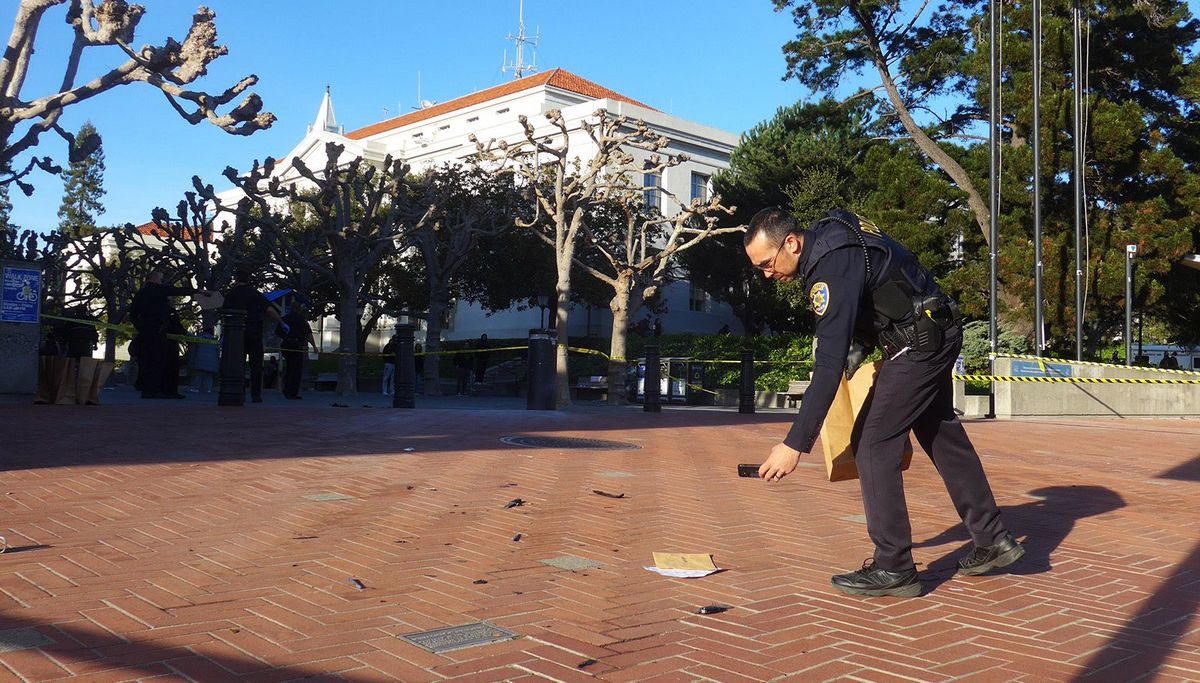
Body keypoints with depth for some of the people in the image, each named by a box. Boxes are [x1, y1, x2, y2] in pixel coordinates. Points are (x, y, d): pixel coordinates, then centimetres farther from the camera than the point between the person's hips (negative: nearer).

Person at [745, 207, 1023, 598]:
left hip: (919, 344, -10)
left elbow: (830, 363, -34)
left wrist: (795, 445, -35)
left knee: (875, 449, -10)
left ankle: (893, 568, -3)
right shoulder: (827, 235, 1)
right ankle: (993, 540, 31)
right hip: (936, 338, 11)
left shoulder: (833, 265, -28)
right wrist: (856, 347, 6)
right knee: (944, 438, 19)